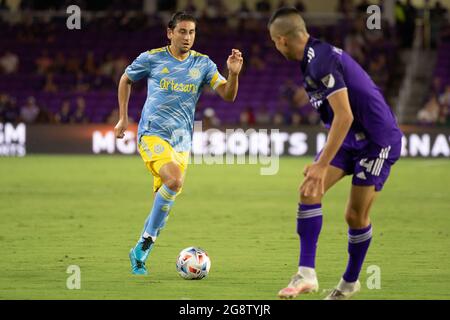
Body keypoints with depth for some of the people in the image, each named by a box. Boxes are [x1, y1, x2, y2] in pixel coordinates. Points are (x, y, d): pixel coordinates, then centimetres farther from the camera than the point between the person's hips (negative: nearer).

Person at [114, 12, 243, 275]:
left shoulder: (203, 64, 6)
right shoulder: (151, 59, 1)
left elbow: (228, 95, -1)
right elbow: (126, 80, 18)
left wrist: (233, 74, -21)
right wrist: (123, 118, 15)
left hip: (182, 140, 4)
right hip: (153, 133, -4)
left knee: (165, 200, 3)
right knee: (174, 180, -28)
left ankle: (140, 254, 18)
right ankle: (146, 241, -18)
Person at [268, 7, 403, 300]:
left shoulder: (322, 61, -24)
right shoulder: (316, 55, 6)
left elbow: (344, 116, -29)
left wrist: (323, 165, -28)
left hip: (377, 140, -9)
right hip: (350, 137, 9)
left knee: (356, 216, -3)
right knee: (309, 191, -9)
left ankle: (350, 282, 19)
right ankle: (307, 273, -13)